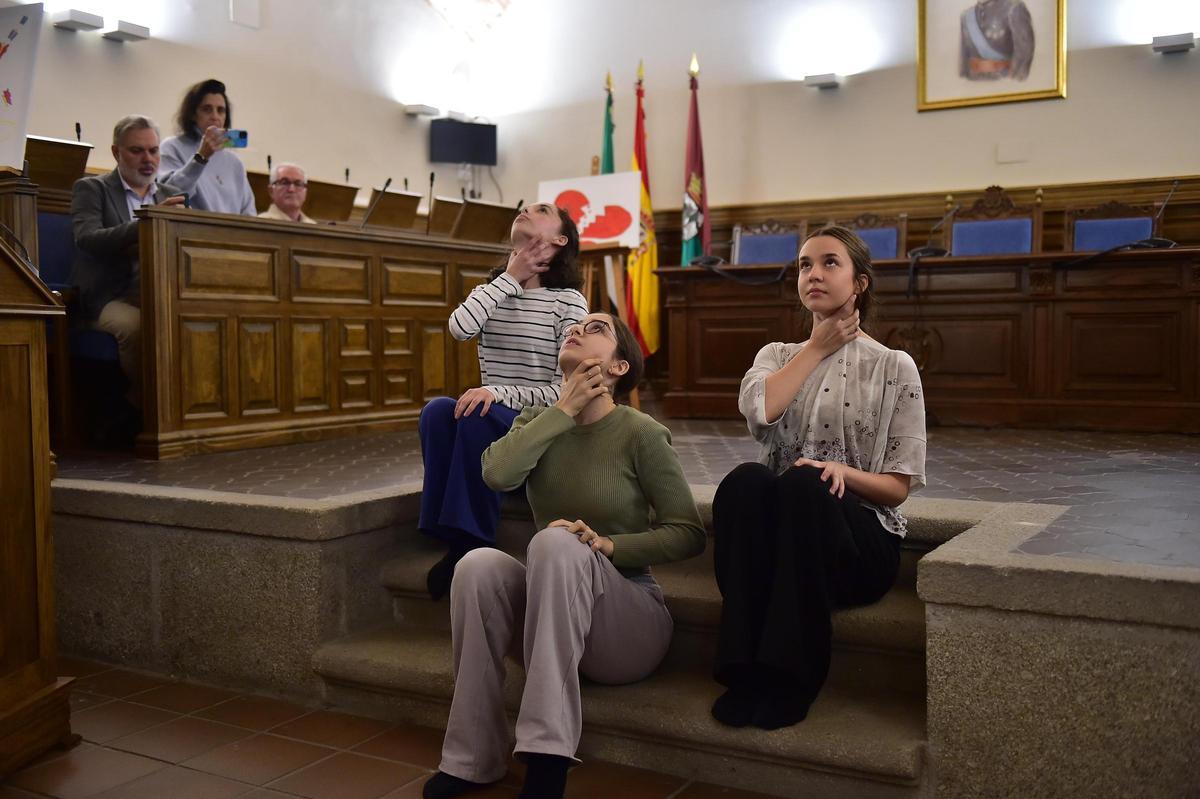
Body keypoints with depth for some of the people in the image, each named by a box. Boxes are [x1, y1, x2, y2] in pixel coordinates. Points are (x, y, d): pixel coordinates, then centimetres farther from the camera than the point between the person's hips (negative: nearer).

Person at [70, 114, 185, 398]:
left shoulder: (172, 195, 21)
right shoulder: (91, 188, 7)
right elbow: (86, 239, -12)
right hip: (111, 298, -3)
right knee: (137, 326, -35)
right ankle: (143, 403, -15)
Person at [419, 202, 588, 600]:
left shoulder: (568, 300, -1)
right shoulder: (490, 291, 14)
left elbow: (565, 390, -11)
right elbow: (460, 328, -11)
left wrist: (500, 393, -25)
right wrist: (511, 277, -6)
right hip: (490, 427, 4)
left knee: (477, 414, -34)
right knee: (437, 410, -28)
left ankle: (473, 544, -25)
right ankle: (453, 540, -24)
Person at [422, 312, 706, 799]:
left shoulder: (640, 433, -9)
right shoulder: (536, 420, 5)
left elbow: (689, 535, -10)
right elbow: (497, 474, -17)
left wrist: (608, 545, -24)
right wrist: (565, 410, -15)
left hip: (628, 621, -3)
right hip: (551, 613, 4)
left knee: (556, 542, -33)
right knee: (478, 564, -27)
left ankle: (547, 758, -36)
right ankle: (474, 758, -18)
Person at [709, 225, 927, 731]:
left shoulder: (894, 368, 7)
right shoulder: (777, 355, 16)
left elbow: (898, 486, 1)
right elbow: (759, 409, -10)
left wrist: (843, 471, -19)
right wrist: (818, 347, 0)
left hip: (860, 545, -2)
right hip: (780, 539, 2)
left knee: (803, 483, -35)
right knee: (745, 481, -32)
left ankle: (792, 677, -27)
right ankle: (746, 670, -28)